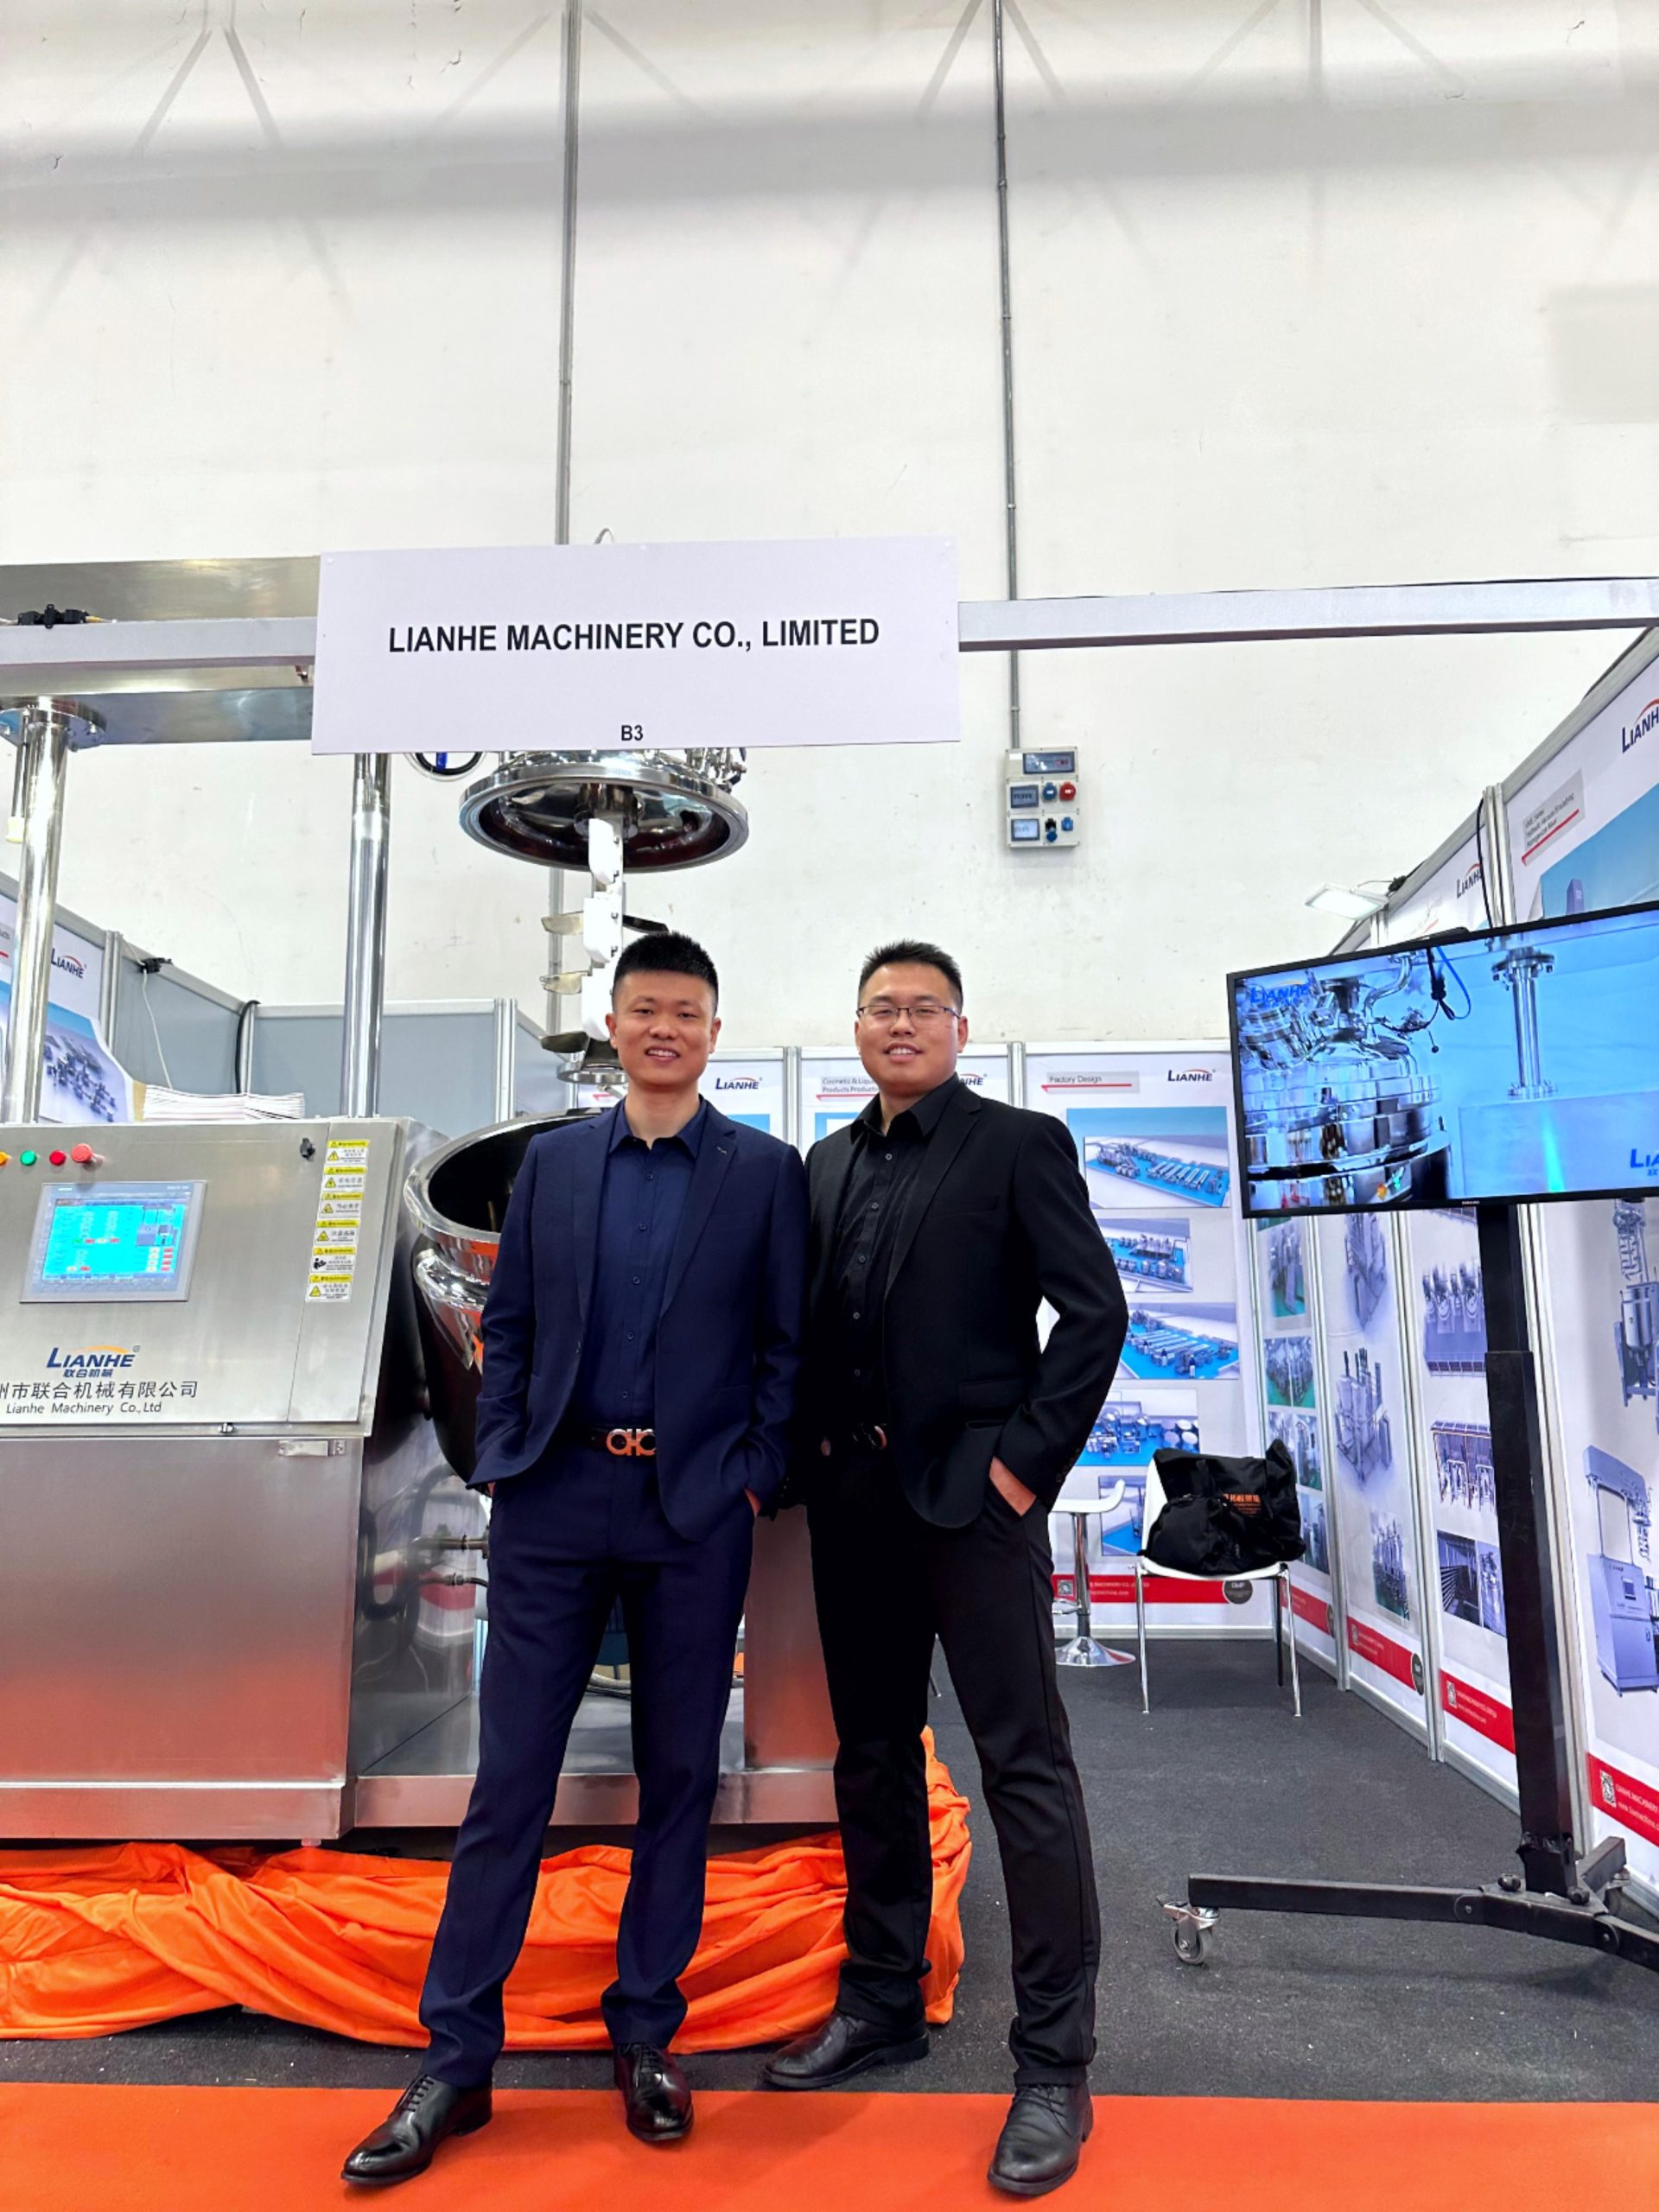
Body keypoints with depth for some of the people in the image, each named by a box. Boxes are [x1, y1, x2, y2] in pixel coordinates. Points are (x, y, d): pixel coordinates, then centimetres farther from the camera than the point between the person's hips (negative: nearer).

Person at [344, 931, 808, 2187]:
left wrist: (756, 1475, -5)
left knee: (679, 1775, 11)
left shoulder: (767, 1172, 2)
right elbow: (510, 1322, 10)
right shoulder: (552, 1161, 9)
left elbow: (786, 1343, 2)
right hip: (555, 1498, 1)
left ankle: (647, 2035, 29)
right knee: (510, 1776, 6)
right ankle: (457, 2059, 20)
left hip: (695, 1511, -1)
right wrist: (498, 1458, 2)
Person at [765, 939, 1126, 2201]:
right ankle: (883, 2003, 33)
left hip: (973, 1490, -6)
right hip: (854, 1496, 6)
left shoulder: (1020, 1144, -3)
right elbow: (813, 1321, 15)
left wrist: (1029, 1457, -12)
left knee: (1027, 1766, 0)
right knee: (874, 1756, 16)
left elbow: (1096, 1310, -9)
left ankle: (1055, 2066, 14)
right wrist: (809, 1448, 5)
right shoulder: (829, 1163, 13)